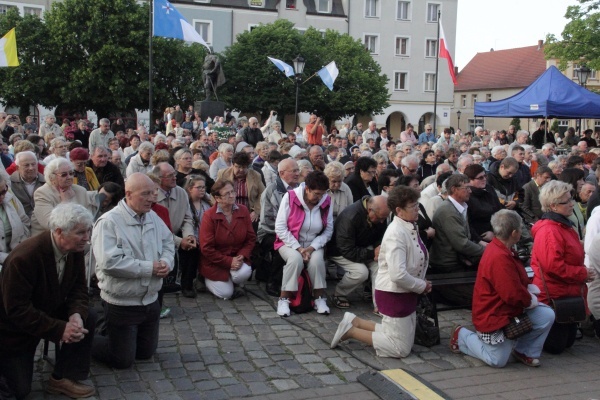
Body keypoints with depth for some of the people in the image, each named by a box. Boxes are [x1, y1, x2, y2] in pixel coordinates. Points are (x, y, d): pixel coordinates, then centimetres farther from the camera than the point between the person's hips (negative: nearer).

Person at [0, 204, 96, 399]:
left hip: (49, 311, 6)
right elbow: (17, 309, -32)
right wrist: (60, 329, -35)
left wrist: (77, 314, -26)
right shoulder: (24, 257, -34)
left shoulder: (75, 249, -12)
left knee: (88, 317, -17)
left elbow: (78, 287, -4)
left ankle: (63, 377, -3)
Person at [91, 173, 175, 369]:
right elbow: (109, 262, -30)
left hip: (150, 300, 7)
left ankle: (111, 331, 41)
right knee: (122, 360, 4)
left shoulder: (153, 217, 3)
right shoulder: (109, 222, -21)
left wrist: (166, 262, -9)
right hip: (121, 304, -7)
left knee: (146, 353, 20)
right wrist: (149, 268, -23)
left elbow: (168, 242, 14)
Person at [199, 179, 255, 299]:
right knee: (226, 294, -10)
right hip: (215, 262, -3)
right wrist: (229, 261, -20)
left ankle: (232, 282, 9)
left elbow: (251, 238, 1)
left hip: (237, 259, 3)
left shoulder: (243, 210, -4)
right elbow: (206, 248, -16)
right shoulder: (209, 216, -15)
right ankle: (208, 279, 23)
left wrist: (242, 256, -16)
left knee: (244, 273, -28)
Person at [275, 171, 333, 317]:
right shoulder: (290, 197, -16)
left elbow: (328, 230, -3)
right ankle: (284, 300, -20)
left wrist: (312, 247, -17)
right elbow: (280, 227, -14)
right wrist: (298, 248, -19)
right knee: (295, 258, -33)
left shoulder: (326, 201, -7)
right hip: (290, 243, -2)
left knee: (317, 259, -30)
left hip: (314, 244, 2)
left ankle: (320, 298, -11)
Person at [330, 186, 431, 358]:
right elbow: (398, 275, -31)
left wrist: (422, 283, -2)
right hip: (394, 294, -9)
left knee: (406, 340, 21)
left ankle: (355, 322, 19)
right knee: (401, 348, 1)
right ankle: (351, 331, 6)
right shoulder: (396, 234, -25)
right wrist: (422, 286, -16)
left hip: (406, 292, 9)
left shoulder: (409, 227, 4)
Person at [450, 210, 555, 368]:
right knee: (498, 361, 2)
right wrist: (531, 300, -10)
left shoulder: (500, 249, 3)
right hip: (494, 317, -10)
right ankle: (462, 336, 19)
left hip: (511, 309, 10)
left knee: (547, 316, -3)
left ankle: (525, 351, 15)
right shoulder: (500, 257, -31)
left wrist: (529, 289, -2)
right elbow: (513, 294, -30)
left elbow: (517, 282, 17)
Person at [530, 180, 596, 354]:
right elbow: (553, 266, -30)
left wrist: (583, 272, 2)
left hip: (567, 292, 10)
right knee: (555, 345, -1)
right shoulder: (549, 231, -22)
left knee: (568, 341, 18)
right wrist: (583, 274, -19)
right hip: (553, 295, -10)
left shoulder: (563, 226, 11)